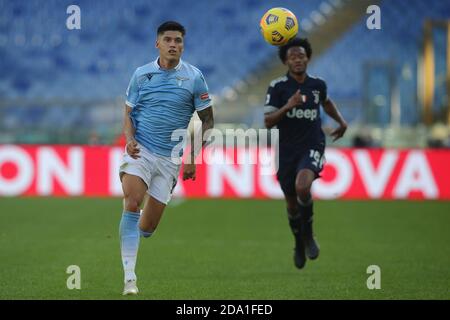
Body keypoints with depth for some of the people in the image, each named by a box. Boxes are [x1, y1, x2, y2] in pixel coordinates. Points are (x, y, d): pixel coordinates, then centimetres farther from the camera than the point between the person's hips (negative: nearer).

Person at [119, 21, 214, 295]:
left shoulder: (194, 77, -1)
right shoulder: (142, 74, 3)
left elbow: (207, 121, 5)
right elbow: (129, 113, 10)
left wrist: (194, 158, -2)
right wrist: (130, 139, -11)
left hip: (170, 158, 1)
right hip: (140, 151, 0)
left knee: (148, 226, 1)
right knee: (132, 205, -23)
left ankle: (130, 240, 40)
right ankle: (129, 278, -23)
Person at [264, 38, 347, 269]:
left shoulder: (318, 84, 3)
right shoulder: (278, 87, -6)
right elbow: (268, 121, -13)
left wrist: (341, 122, 16)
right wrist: (288, 106, -27)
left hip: (312, 148, 0)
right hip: (287, 151, 0)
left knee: (302, 187, -29)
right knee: (292, 204, 11)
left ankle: (308, 234, -5)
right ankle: (299, 245, 39)